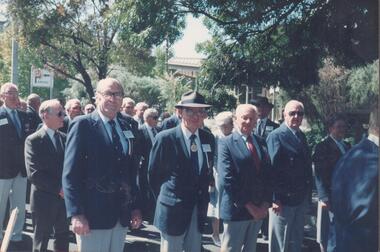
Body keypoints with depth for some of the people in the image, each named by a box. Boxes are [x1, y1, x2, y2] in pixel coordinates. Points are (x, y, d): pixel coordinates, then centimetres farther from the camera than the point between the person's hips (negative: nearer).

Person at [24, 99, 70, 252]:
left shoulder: (64, 138, 6)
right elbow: (34, 174, -19)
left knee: (63, 236, 15)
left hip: (64, 196, 5)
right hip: (44, 198, -5)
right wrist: (58, 188, -19)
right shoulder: (33, 140, -11)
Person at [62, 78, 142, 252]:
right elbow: (70, 174, -10)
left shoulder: (127, 127, 10)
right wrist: (76, 214, -16)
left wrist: (135, 207, 10)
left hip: (122, 216, 5)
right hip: (92, 214, -5)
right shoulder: (82, 125, -6)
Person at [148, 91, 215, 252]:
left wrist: (202, 199, 8)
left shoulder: (209, 139, 3)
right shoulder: (165, 138, -11)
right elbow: (153, 174, -2)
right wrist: (164, 199, 6)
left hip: (198, 210, 5)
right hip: (173, 209, -4)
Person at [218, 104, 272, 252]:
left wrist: (266, 204, -3)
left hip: (259, 210, 5)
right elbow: (227, 180, -15)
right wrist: (248, 206, -15)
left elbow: (268, 174, 10)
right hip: (236, 209, -5)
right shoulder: (226, 143, -7)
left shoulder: (261, 143, 11)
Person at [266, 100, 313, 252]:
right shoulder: (276, 136, -13)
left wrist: (307, 194, 9)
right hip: (283, 199, -8)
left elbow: (306, 166, 11)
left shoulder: (301, 136, 11)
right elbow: (272, 169, -18)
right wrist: (275, 199, -21)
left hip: (301, 199, 8)